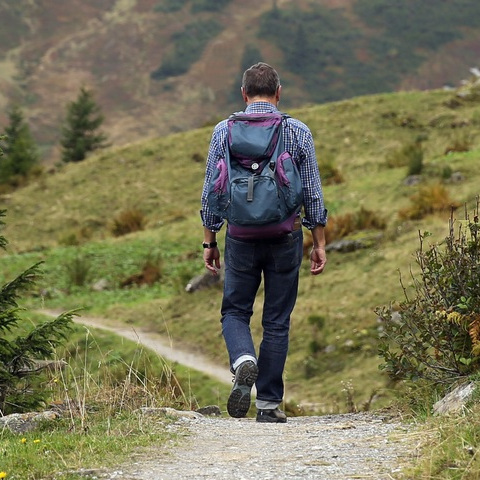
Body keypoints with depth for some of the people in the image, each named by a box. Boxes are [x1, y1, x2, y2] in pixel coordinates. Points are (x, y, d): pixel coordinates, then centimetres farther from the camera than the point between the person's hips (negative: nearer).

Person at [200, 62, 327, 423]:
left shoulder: (224, 131, 0)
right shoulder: (298, 132, -1)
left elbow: (211, 192, 2)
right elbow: (313, 193, 1)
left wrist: (210, 242, 10)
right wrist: (319, 243, 8)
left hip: (241, 236, 0)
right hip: (286, 237, 0)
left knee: (235, 312, 14)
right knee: (277, 321, 8)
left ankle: (244, 361, -16)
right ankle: (269, 403, 9)